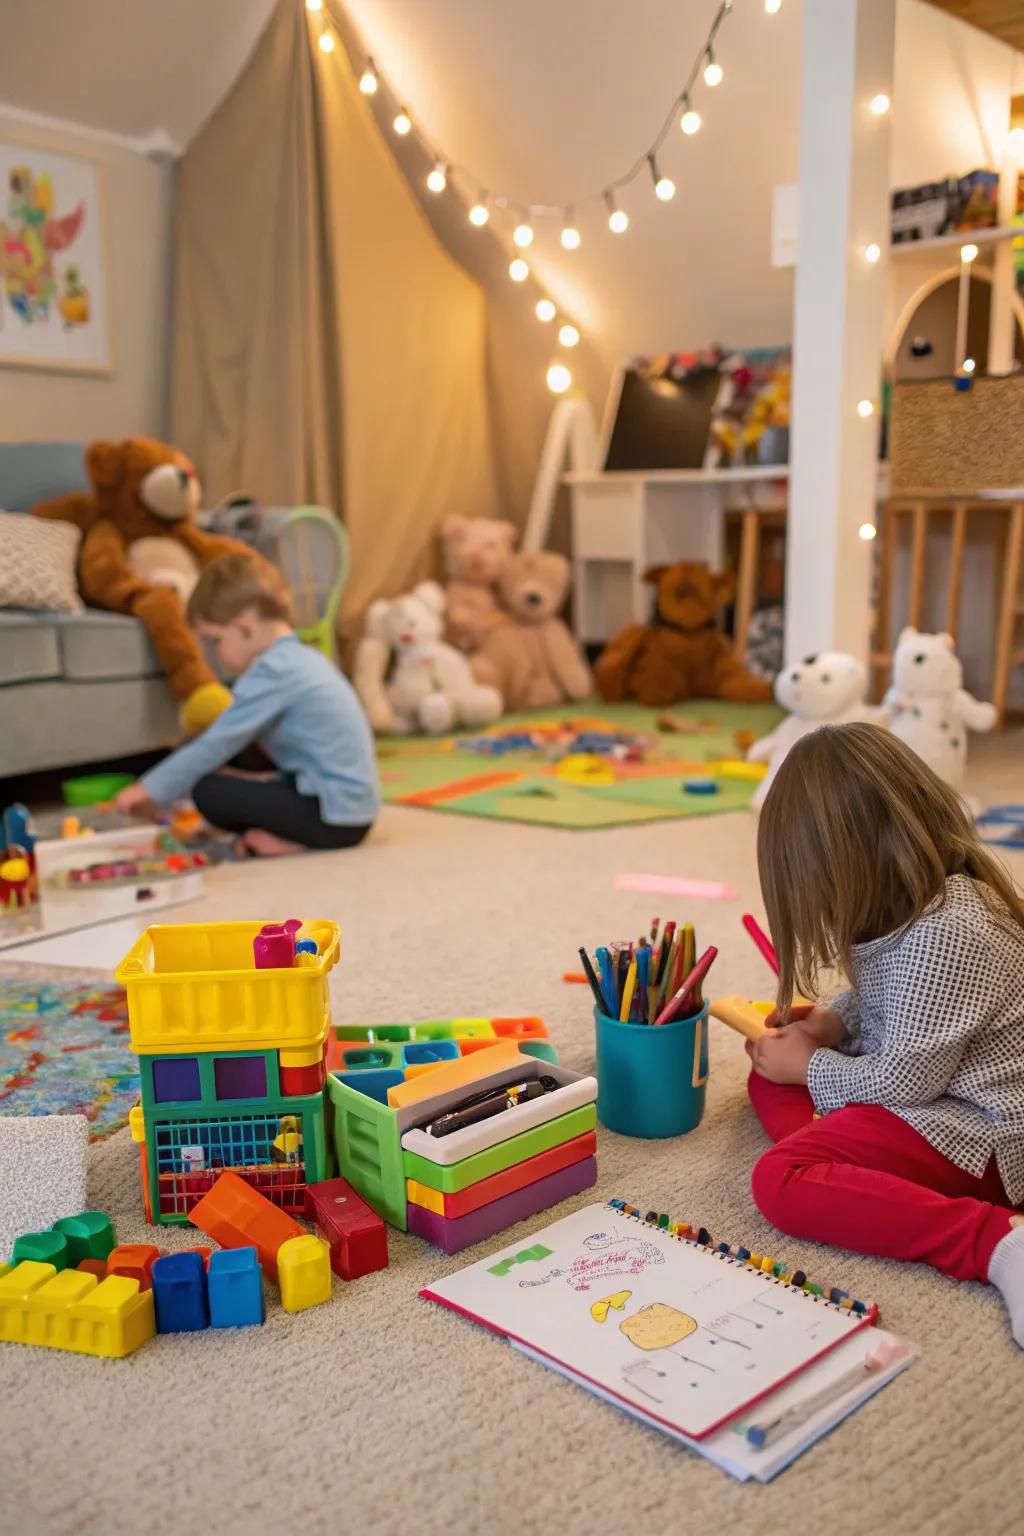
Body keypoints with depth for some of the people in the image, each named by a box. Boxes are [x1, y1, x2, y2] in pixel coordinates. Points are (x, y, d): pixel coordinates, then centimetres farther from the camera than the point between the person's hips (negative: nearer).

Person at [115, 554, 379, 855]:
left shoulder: (272, 671, -15)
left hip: (333, 816, -10)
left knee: (207, 790, -10)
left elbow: (214, 745, -12)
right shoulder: (303, 659, 14)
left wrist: (149, 789, -2)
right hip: (355, 807, 10)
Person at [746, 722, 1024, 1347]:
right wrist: (835, 1021, 2)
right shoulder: (918, 902, 2)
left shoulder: (948, 933, -28)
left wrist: (810, 1066, -8)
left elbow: (904, 1079, -23)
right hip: (926, 1083, 11)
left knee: (781, 1180, -24)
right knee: (770, 1073, 12)